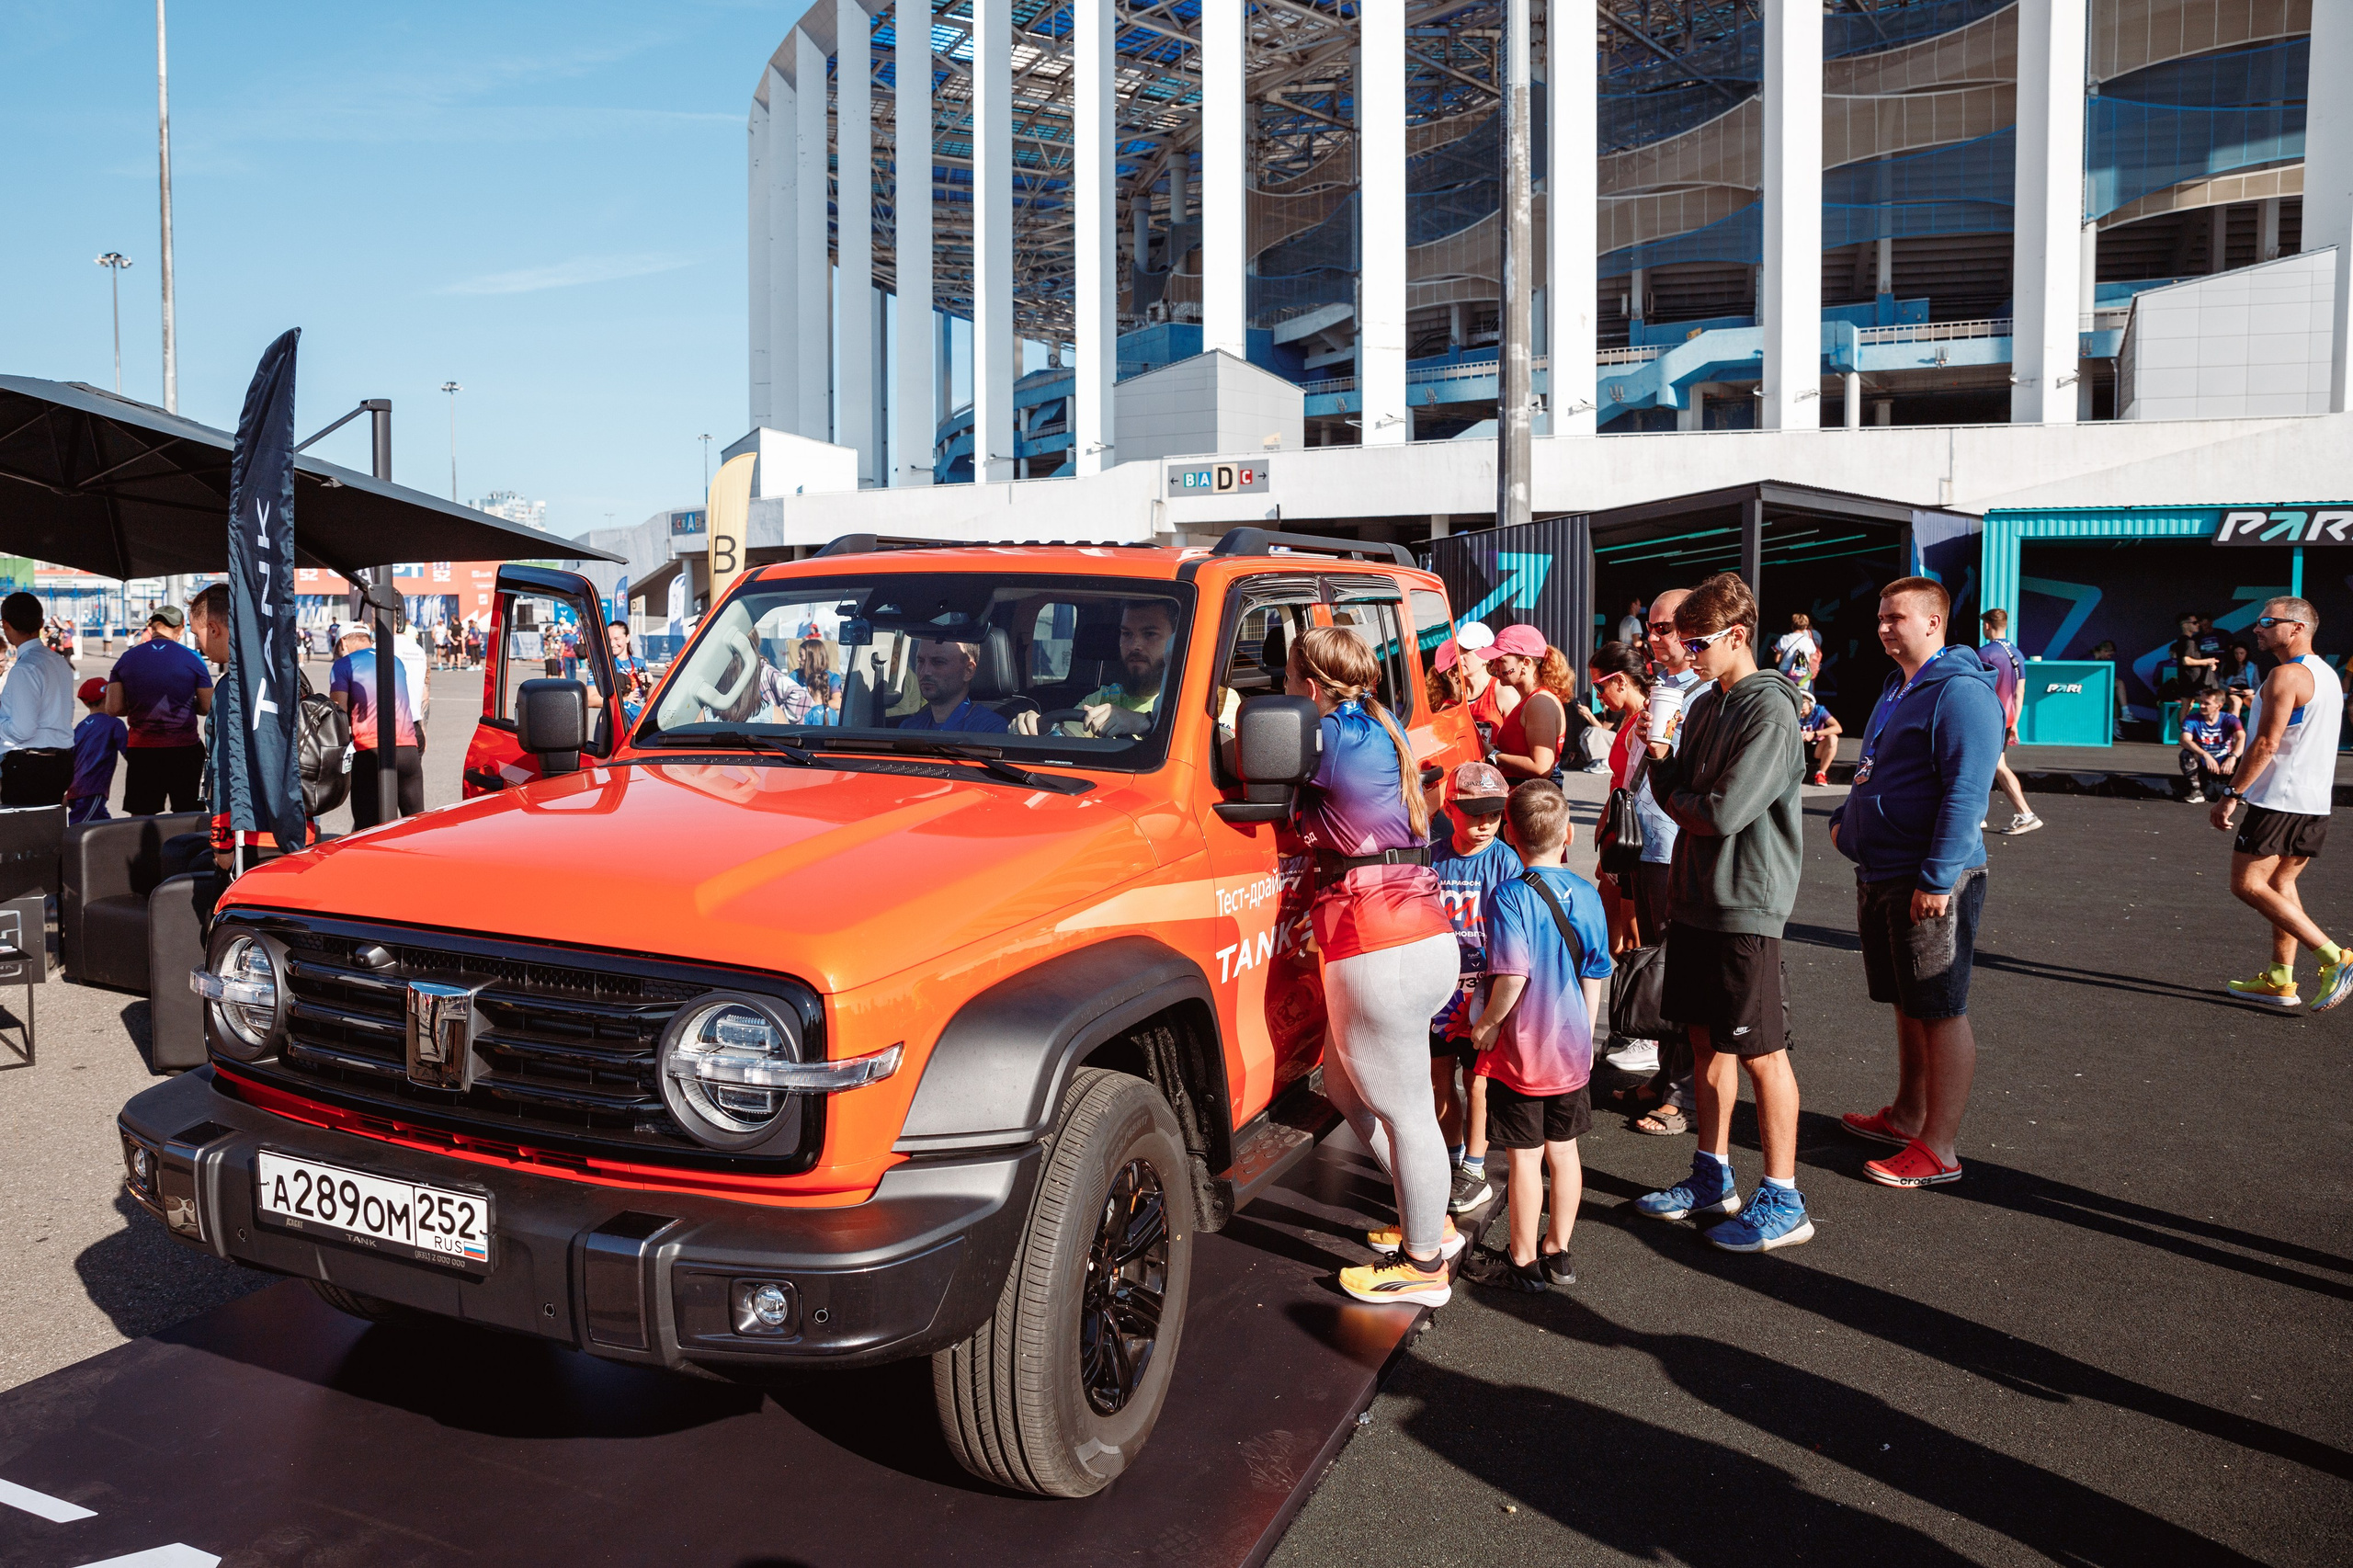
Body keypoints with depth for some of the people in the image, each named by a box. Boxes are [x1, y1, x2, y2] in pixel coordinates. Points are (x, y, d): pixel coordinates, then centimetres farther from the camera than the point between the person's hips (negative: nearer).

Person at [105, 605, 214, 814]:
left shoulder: (127, 658, 2)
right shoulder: (191, 658, -4)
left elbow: (113, 708, 0)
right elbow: (207, 707, -2)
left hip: (141, 750, 2)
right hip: (185, 749, -2)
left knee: (141, 817, 6)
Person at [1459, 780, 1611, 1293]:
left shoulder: (1511, 897, -19)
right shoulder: (1588, 895, -1)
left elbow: (1513, 976, -28)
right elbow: (1594, 980, 6)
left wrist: (1487, 1024, -13)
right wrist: (1583, 1038, 17)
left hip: (1520, 1050, -5)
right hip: (1571, 1048, 6)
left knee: (1525, 1157, 5)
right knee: (1563, 1150, 16)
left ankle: (1523, 1263, 18)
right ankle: (1557, 1252, 29)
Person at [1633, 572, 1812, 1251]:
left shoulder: (1770, 711, -15)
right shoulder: (1705, 705, 12)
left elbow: (1724, 812, -22)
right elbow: (1677, 796, 13)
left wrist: (1676, 802, -2)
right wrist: (1659, 756, -6)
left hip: (1745, 906, -8)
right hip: (1694, 897, 8)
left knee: (1761, 1051, 0)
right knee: (1706, 1039, 16)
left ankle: (1782, 1201, 11)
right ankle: (1713, 1176, 29)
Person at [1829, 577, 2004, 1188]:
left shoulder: (1961, 692, -15)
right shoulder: (1897, 689, 16)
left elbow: (1966, 793, -22)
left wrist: (1937, 879, -25)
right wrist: (1845, 817, 16)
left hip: (1930, 882, -9)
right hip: (1880, 876, 10)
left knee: (1941, 1012, -2)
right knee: (1908, 1005, 19)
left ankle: (1938, 1149, 4)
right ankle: (1907, 1118, 32)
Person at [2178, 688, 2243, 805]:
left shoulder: (2229, 719, -7)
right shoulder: (2192, 720, -9)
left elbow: (2242, 738, -26)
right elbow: (2185, 740, -27)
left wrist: (2232, 757, -46)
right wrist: (2206, 755, -44)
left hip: (2224, 766, 1)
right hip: (2202, 767, -1)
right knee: (2186, 754, -30)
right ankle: (2196, 791, -14)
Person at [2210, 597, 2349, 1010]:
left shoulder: (2286, 676, -14)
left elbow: (2266, 744, -19)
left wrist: (2232, 794, -17)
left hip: (2280, 800, -10)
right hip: (2316, 802, 10)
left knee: (2247, 884, -7)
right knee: (2280, 883, 14)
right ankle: (2280, 979, 14)